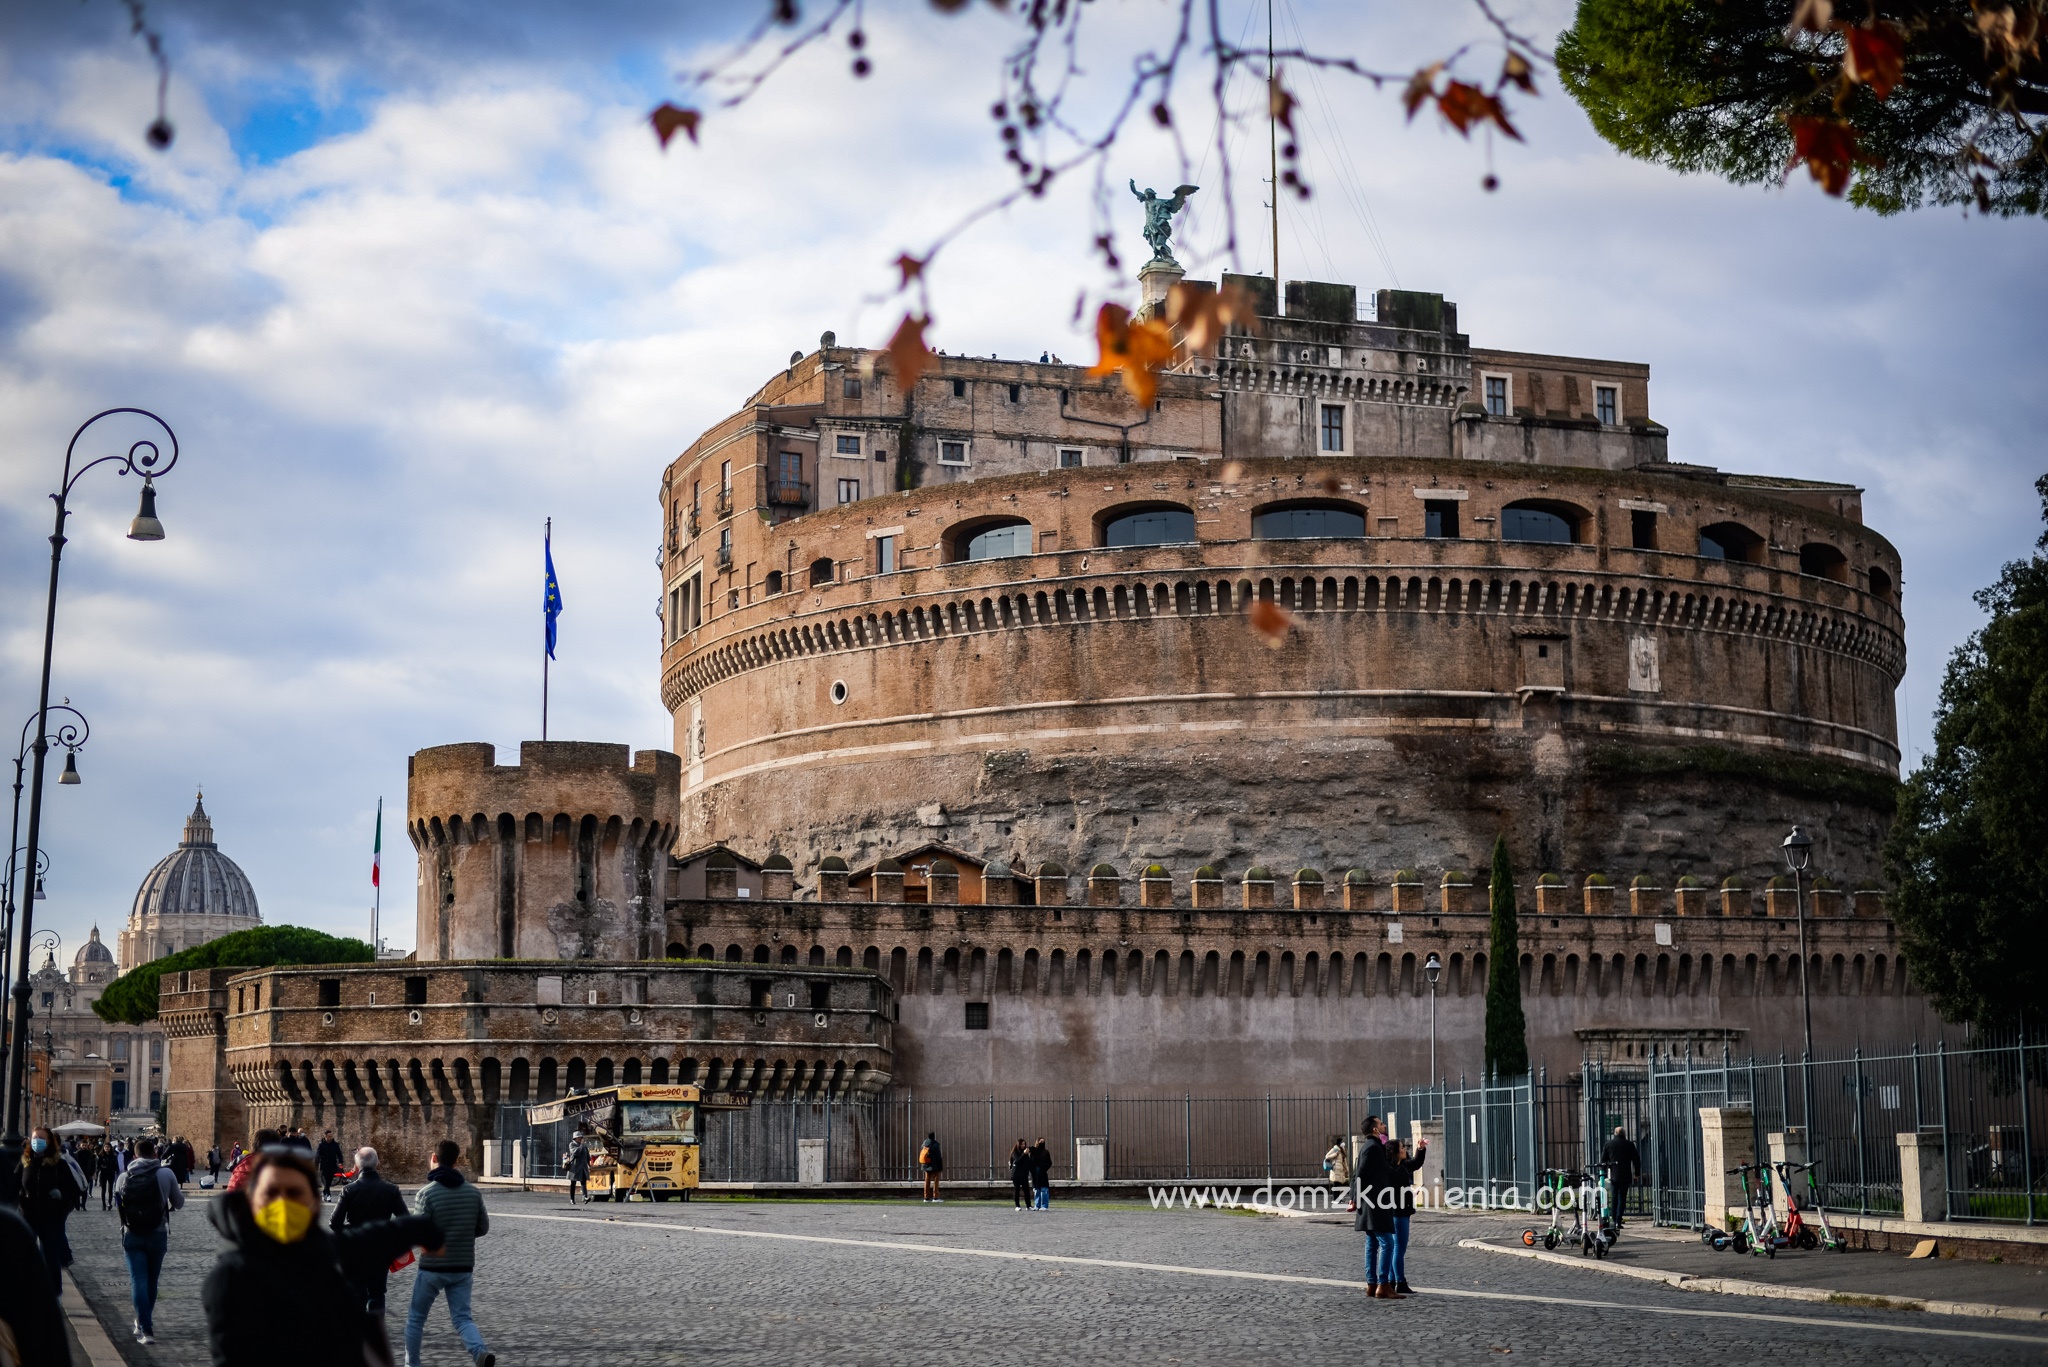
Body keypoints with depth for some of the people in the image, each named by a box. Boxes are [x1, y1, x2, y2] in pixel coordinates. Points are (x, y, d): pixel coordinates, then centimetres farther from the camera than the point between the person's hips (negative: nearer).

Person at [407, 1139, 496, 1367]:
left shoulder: (427, 1193, -14)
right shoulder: (473, 1192, 1)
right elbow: (483, 1228, 8)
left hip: (432, 1268, -3)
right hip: (463, 1268, 3)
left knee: (416, 1317, 15)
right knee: (462, 1317, 5)